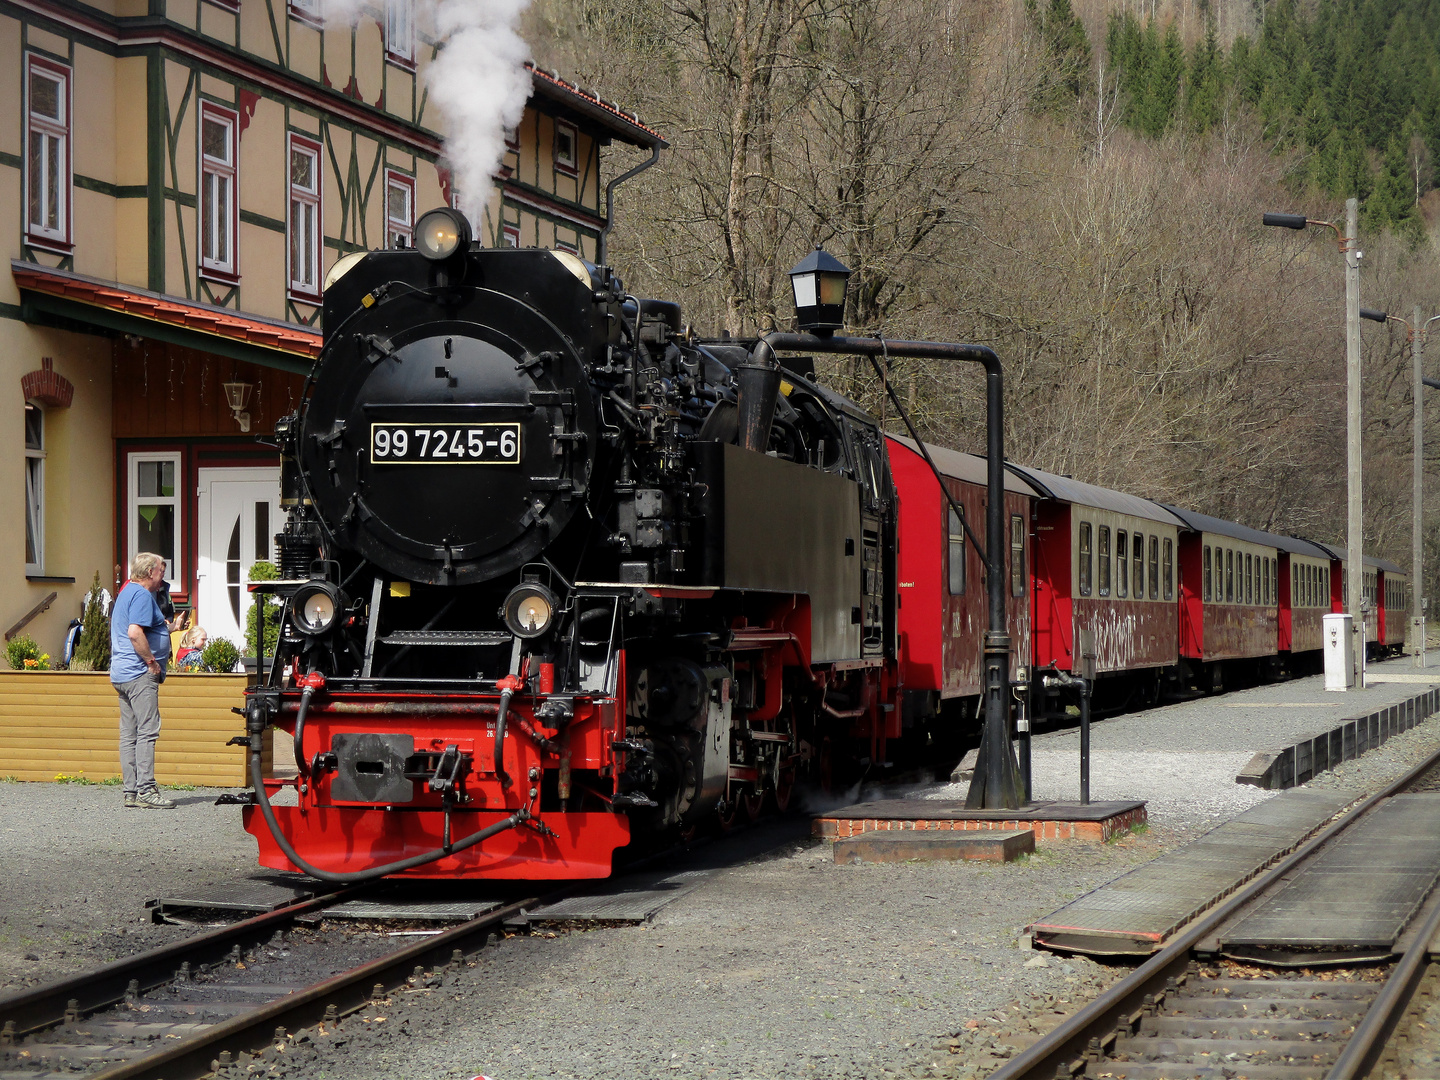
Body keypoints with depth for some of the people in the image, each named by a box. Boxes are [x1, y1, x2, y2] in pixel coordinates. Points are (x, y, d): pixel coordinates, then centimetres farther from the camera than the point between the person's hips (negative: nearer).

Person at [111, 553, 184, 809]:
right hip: (139, 673, -11)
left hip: (121, 673, 11)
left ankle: (131, 791, 9)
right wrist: (152, 661, -16)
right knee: (147, 731, -10)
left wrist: (169, 627, 28)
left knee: (129, 735, 8)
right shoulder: (142, 595, -11)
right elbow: (135, 633, -23)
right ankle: (146, 790, -13)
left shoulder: (126, 592, 21)